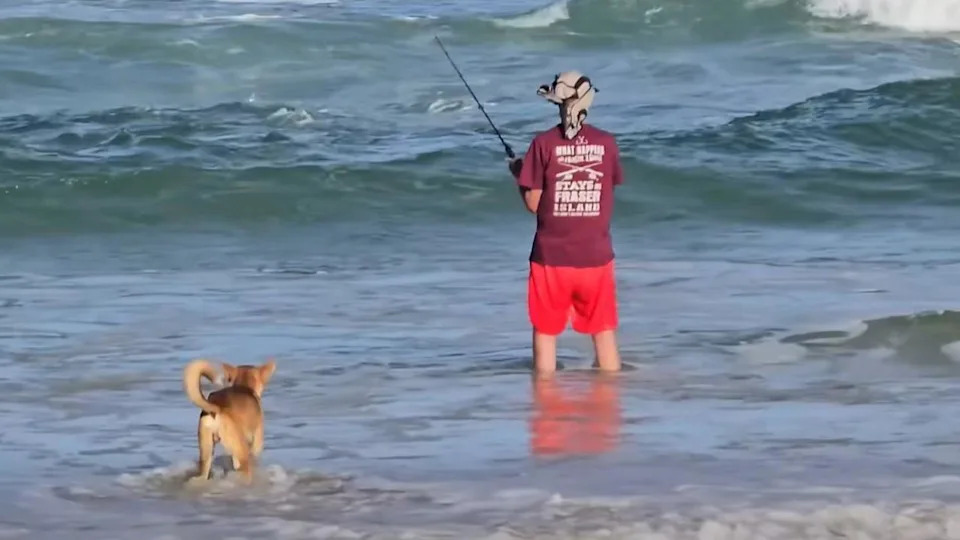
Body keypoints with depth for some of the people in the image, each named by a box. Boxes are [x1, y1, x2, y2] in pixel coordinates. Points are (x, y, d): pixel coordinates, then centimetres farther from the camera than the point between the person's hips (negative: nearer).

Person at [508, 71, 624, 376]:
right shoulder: (606, 143, -2)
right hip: (596, 255, 2)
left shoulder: (544, 144, -9)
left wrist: (519, 175, 10)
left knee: (545, 333, 9)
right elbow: (611, 187, 10)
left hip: (551, 256, -2)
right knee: (604, 333, 12)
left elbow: (533, 203, -8)